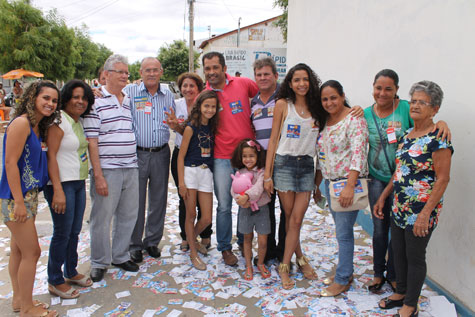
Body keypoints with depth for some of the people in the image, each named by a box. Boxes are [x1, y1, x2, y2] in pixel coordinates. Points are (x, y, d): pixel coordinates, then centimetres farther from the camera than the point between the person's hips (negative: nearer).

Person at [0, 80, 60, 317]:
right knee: (31, 252, 0)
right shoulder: (21, 123, -16)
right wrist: (19, 202, -21)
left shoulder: (39, 126, 10)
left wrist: (27, 199, 10)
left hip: (29, 195, 9)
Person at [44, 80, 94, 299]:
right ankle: (54, 281, 18)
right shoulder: (59, 121, -13)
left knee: (75, 231, 16)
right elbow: (51, 155, -18)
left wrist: (83, 181, 15)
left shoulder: (80, 121, 11)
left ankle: (71, 272, 32)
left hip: (79, 183, 8)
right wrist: (58, 190, -23)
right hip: (62, 184, -8)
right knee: (62, 233, 1)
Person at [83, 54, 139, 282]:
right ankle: (99, 262, 23)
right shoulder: (96, 101, -7)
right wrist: (98, 175, -15)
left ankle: (120, 256, 31)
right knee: (102, 218, 5)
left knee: (128, 216, 14)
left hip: (131, 169, 6)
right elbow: (91, 141, -11)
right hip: (107, 170, -6)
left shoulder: (129, 101, 13)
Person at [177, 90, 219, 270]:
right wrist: (181, 182, -11)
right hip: (190, 171, -5)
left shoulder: (212, 127, 9)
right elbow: (181, 155, -7)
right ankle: (193, 253, 18)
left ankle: (191, 239, 34)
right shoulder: (191, 127, -6)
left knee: (207, 218, 5)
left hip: (206, 173, 5)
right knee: (191, 215, 4)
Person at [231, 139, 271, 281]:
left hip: (261, 209, -2)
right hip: (245, 209, 2)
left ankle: (260, 263, 27)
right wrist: (241, 200, -27)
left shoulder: (262, 172, -9)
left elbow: (258, 187, -24)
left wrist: (247, 196, -40)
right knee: (247, 238, 15)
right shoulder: (239, 173, 1)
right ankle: (248, 266, 30)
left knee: (263, 241, 1)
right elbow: (234, 190, -7)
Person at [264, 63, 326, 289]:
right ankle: (300, 258, 26)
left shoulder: (317, 106, 7)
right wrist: (267, 174, -6)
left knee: (296, 219, 0)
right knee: (290, 217, 6)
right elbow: (273, 140, -2)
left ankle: (285, 266, 11)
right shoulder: (283, 104, -2)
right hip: (285, 163, -2)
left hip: (307, 165, 2)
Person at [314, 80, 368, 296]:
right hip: (330, 182, 7)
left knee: (343, 233, -2)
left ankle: (342, 280, 11)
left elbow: (358, 154, -20)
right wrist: (317, 185, 16)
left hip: (348, 182, -7)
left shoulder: (354, 120, -11)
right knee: (341, 230, 15)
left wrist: (349, 186, -27)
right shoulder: (325, 121, 12)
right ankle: (346, 272, 29)